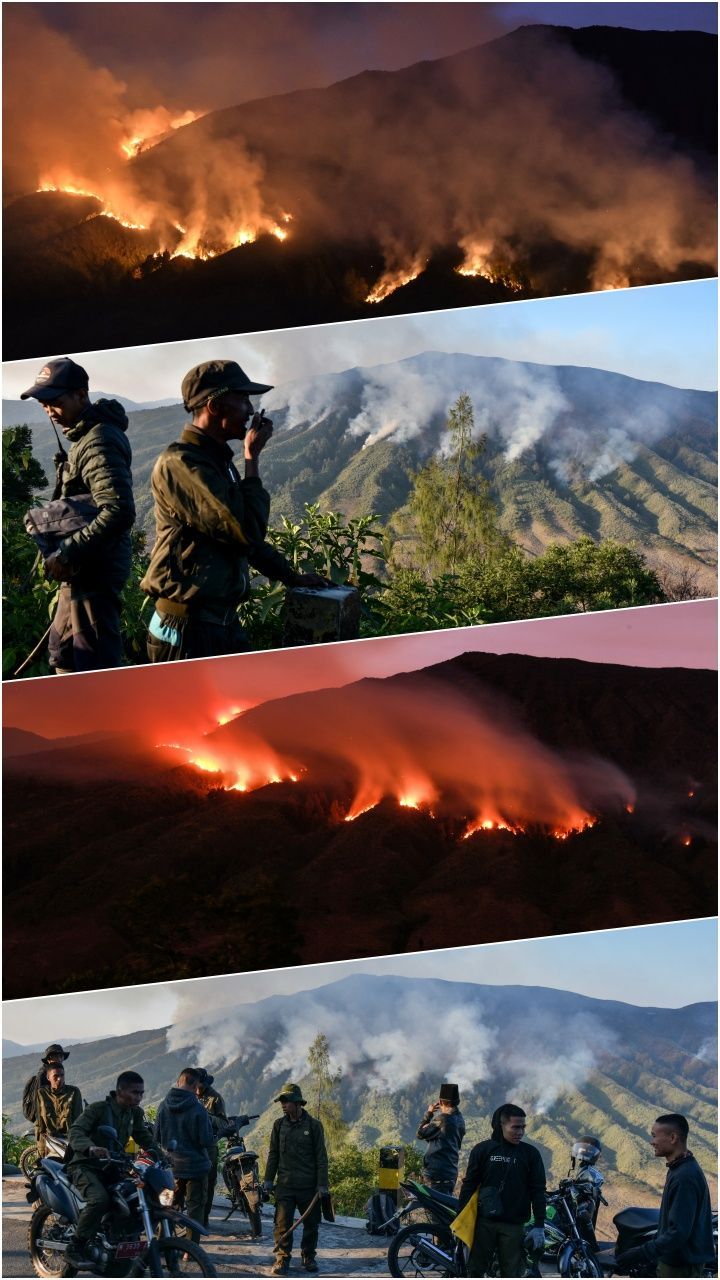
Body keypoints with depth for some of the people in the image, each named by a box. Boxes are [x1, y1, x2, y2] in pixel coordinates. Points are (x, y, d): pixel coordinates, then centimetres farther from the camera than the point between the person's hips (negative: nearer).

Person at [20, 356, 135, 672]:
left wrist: (68, 554, -26)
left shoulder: (99, 443, -20)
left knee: (96, 663, -8)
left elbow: (119, 511, -29)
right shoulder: (82, 436, 13)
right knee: (63, 650, 21)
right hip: (81, 570, 11)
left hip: (94, 574, -11)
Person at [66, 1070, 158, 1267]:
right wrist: (90, 1148, -43)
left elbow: (145, 1137, 9)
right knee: (100, 1199, -34)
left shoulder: (135, 1113, 8)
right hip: (86, 1167, -7)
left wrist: (154, 1151, -12)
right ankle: (76, 1249, -24)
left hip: (111, 1168, 7)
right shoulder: (98, 1109, -12)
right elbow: (76, 1131, -23)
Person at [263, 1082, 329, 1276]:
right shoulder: (279, 1125, 6)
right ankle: (282, 1259, 1)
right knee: (282, 1223, -6)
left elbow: (321, 1157, -1)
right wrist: (268, 1179, 7)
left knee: (311, 1223, 7)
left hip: (309, 1186, -1)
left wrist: (322, 1184, -5)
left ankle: (309, 1256, 23)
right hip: (285, 1185, 1)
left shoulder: (313, 1125, -2)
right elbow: (273, 1154, 13)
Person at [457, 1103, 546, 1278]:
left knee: (512, 1273, 2)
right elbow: (468, 1185, 6)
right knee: (475, 1269, 4)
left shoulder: (530, 1154, 3)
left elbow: (538, 1191, 4)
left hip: (514, 1225, 0)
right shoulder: (482, 1150, 2)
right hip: (484, 1222, 0)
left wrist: (539, 1226, -2)